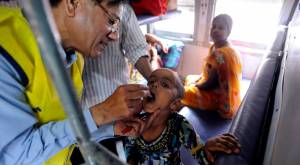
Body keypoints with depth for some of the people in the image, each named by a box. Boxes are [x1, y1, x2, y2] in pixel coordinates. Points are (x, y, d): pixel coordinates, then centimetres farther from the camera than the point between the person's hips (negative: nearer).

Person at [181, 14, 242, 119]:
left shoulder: (221, 54, -30)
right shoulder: (215, 47, 1)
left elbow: (210, 83, -25)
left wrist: (195, 85, -8)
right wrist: (196, 81, 4)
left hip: (219, 98, -10)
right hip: (219, 90, 10)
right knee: (189, 79, 23)